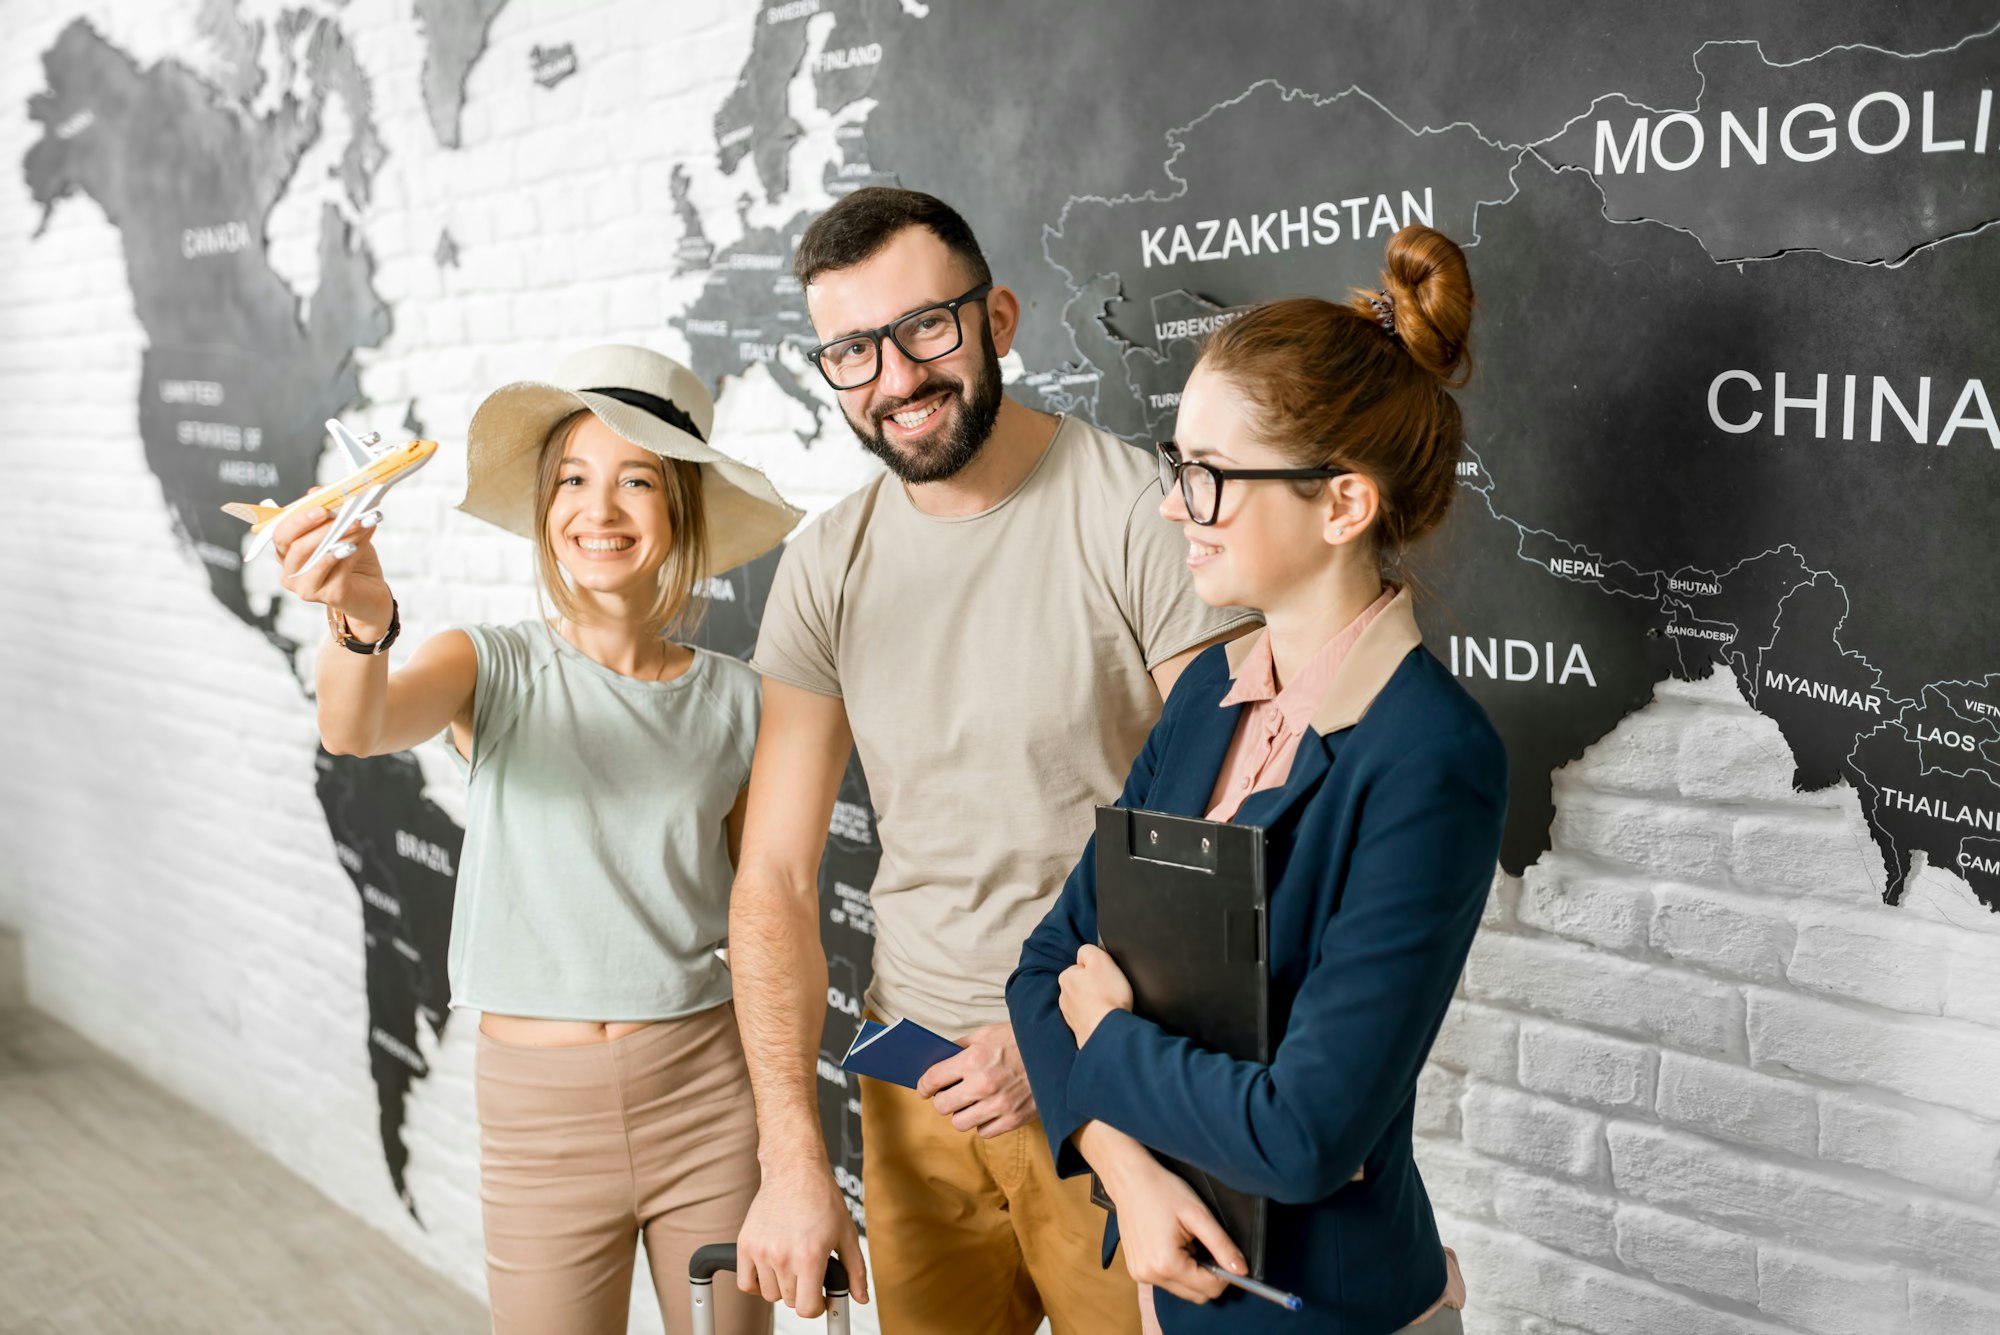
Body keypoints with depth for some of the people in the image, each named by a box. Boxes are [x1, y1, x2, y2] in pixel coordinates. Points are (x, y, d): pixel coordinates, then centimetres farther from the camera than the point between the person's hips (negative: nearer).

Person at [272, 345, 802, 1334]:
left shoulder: (735, 702, -1)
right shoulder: (494, 669, -3)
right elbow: (355, 731, -24)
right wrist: (362, 625, -46)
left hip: (707, 1093, 1)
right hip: (541, 1112, -1)